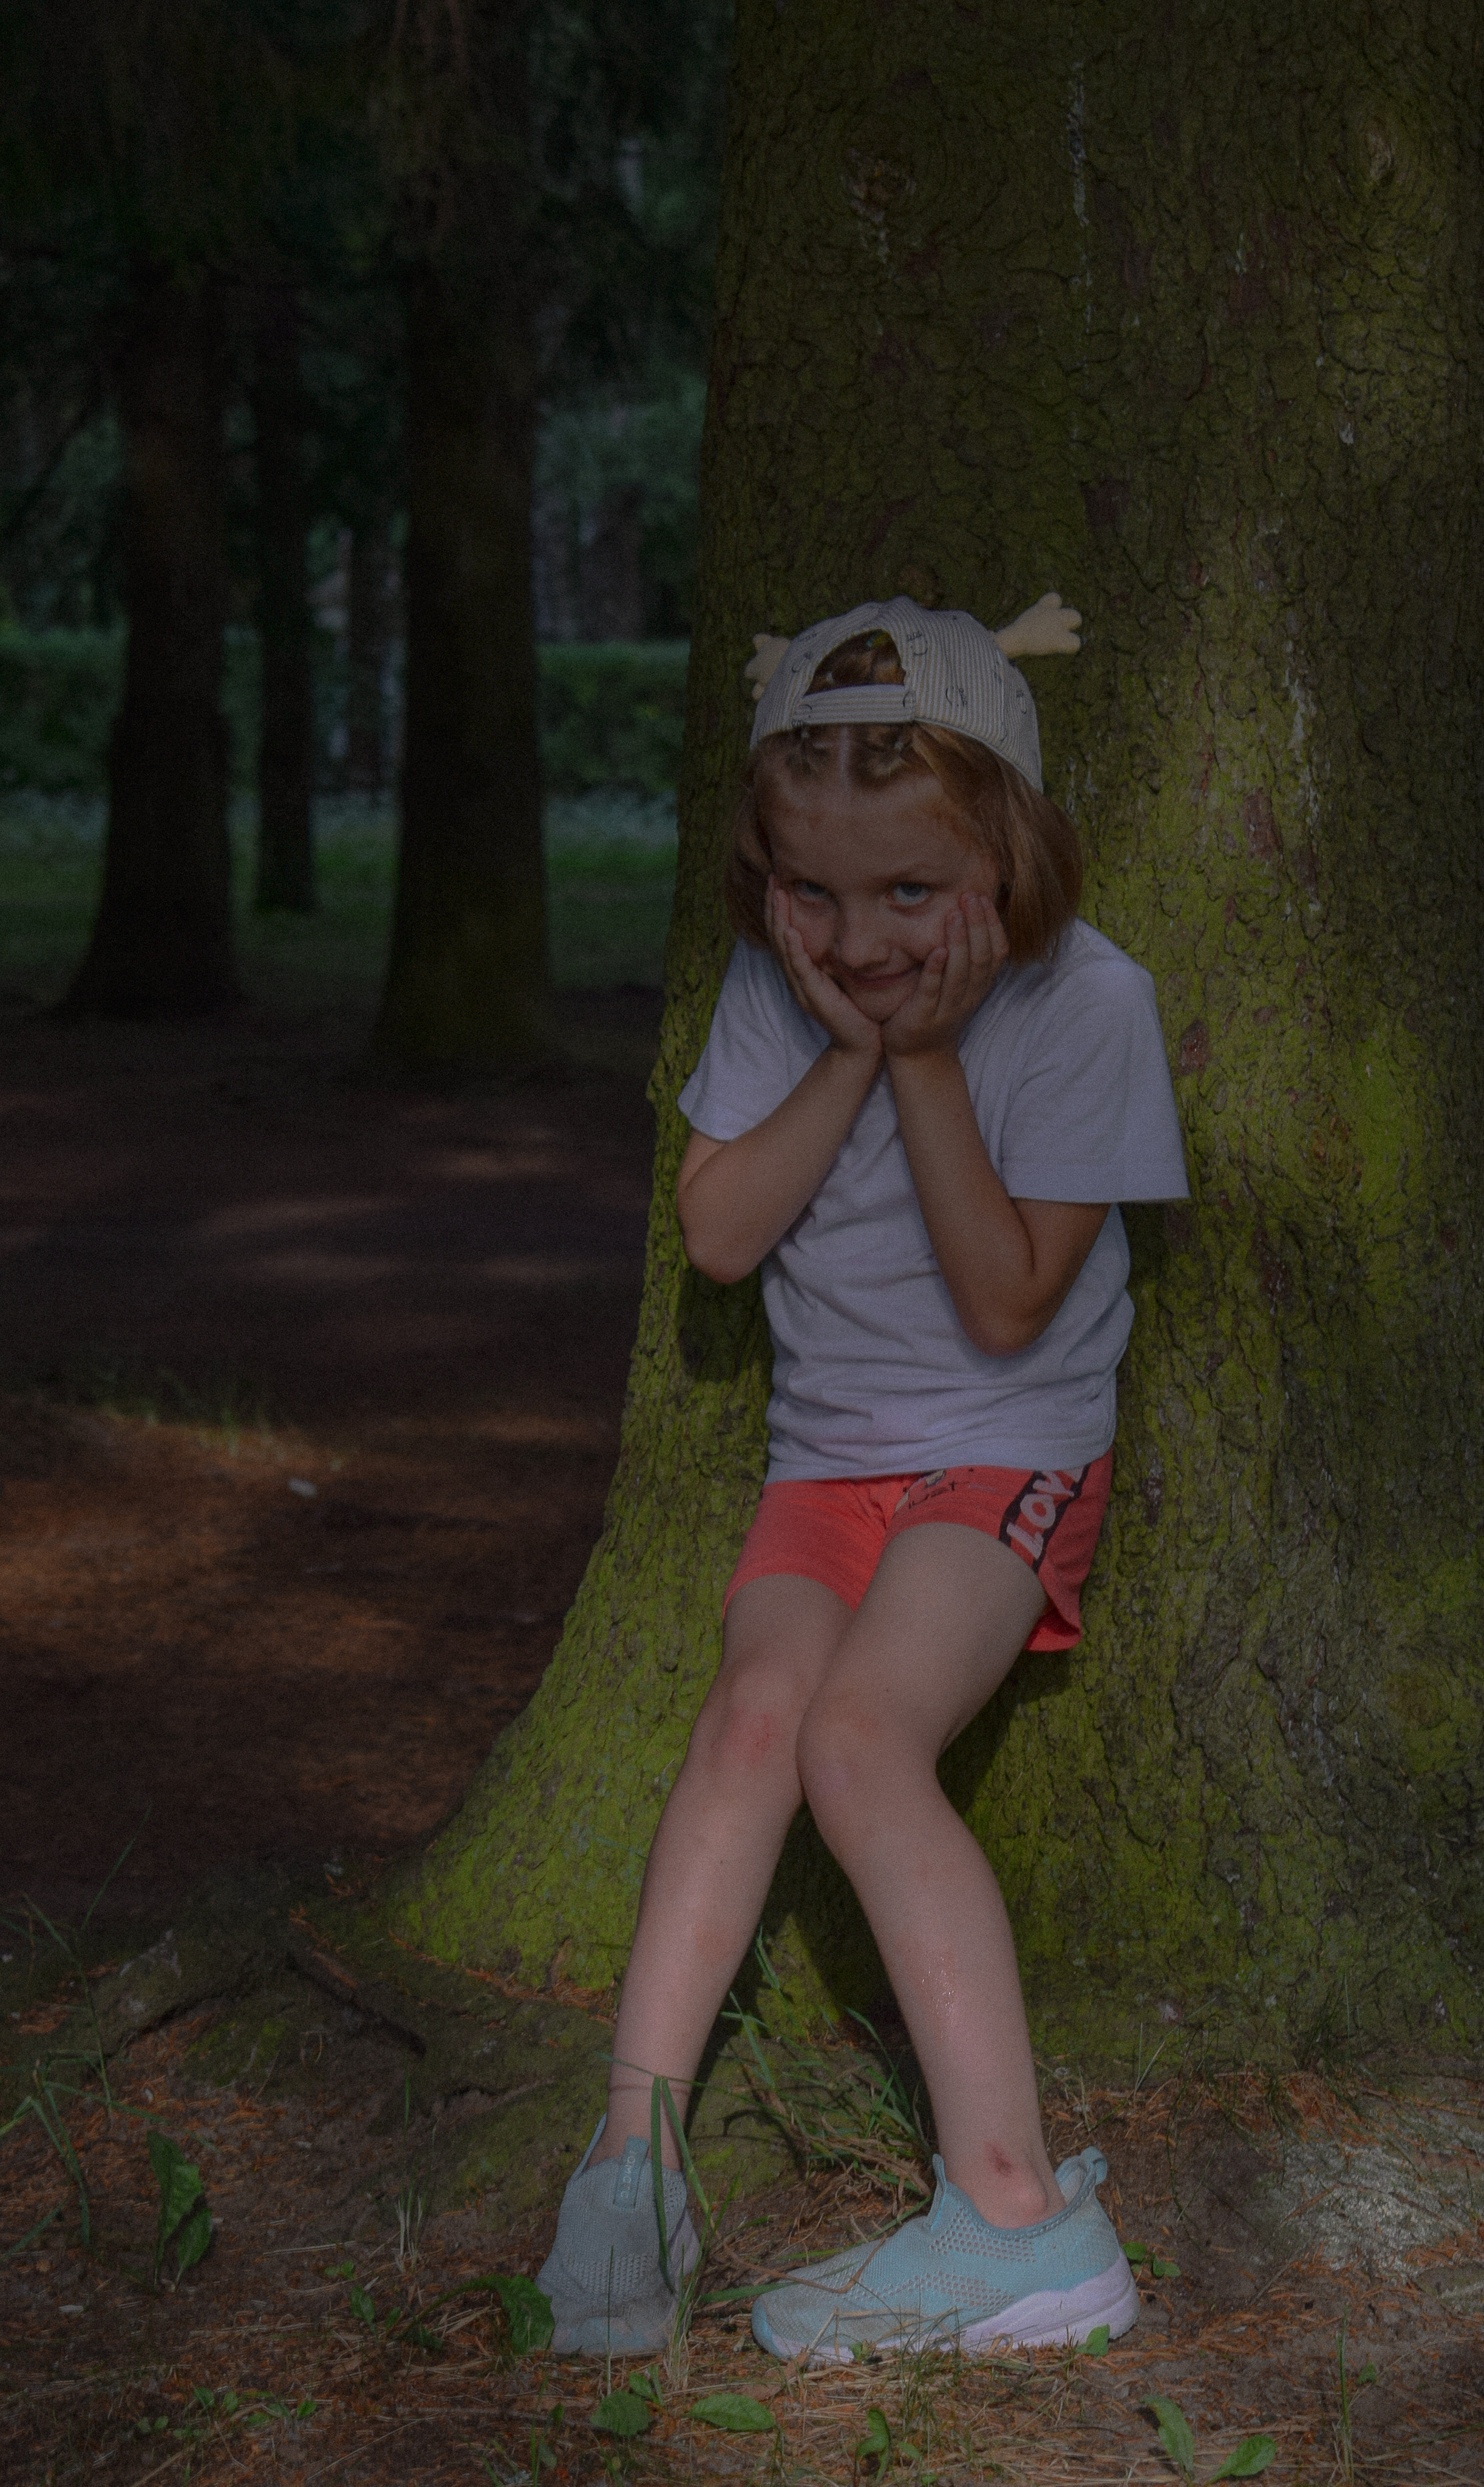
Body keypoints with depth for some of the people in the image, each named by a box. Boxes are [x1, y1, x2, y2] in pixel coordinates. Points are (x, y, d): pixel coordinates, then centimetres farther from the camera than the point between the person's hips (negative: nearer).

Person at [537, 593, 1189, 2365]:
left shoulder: (1085, 1002, -15)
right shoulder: (778, 982, -2)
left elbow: (1007, 1306, -16)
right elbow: (718, 1235, -5)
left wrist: (932, 1062, -22)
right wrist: (850, 1054, -16)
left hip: (1008, 1451, -5)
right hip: (827, 1450, 5)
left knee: (861, 1730, -26)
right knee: (754, 1706, -21)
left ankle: (1017, 2217, -29)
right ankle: (632, 2153, -22)